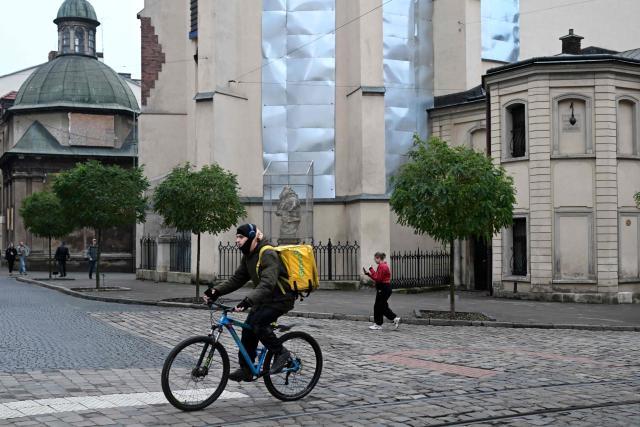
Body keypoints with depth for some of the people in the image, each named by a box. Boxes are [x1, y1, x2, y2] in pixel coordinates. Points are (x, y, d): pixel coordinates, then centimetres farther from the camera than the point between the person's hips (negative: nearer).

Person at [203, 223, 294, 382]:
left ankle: (281, 352, -7)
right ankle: (246, 370, 9)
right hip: (264, 298, 9)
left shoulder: (268, 254, -24)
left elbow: (267, 283, -37)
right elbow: (237, 279, 5)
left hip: (280, 298, -9)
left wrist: (248, 301, -49)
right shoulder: (248, 256, 5)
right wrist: (216, 291, -10)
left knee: (257, 322, -25)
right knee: (248, 329, 1)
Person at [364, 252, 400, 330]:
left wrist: (371, 270, -16)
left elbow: (377, 279, -21)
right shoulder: (383, 265, 15)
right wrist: (368, 273, 9)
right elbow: (377, 277, 16)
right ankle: (395, 319, 13)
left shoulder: (382, 266, -18)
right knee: (383, 306, 14)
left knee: (378, 306, -2)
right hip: (384, 289, 10)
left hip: (384, 289, -10)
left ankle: (378, 325, 6)